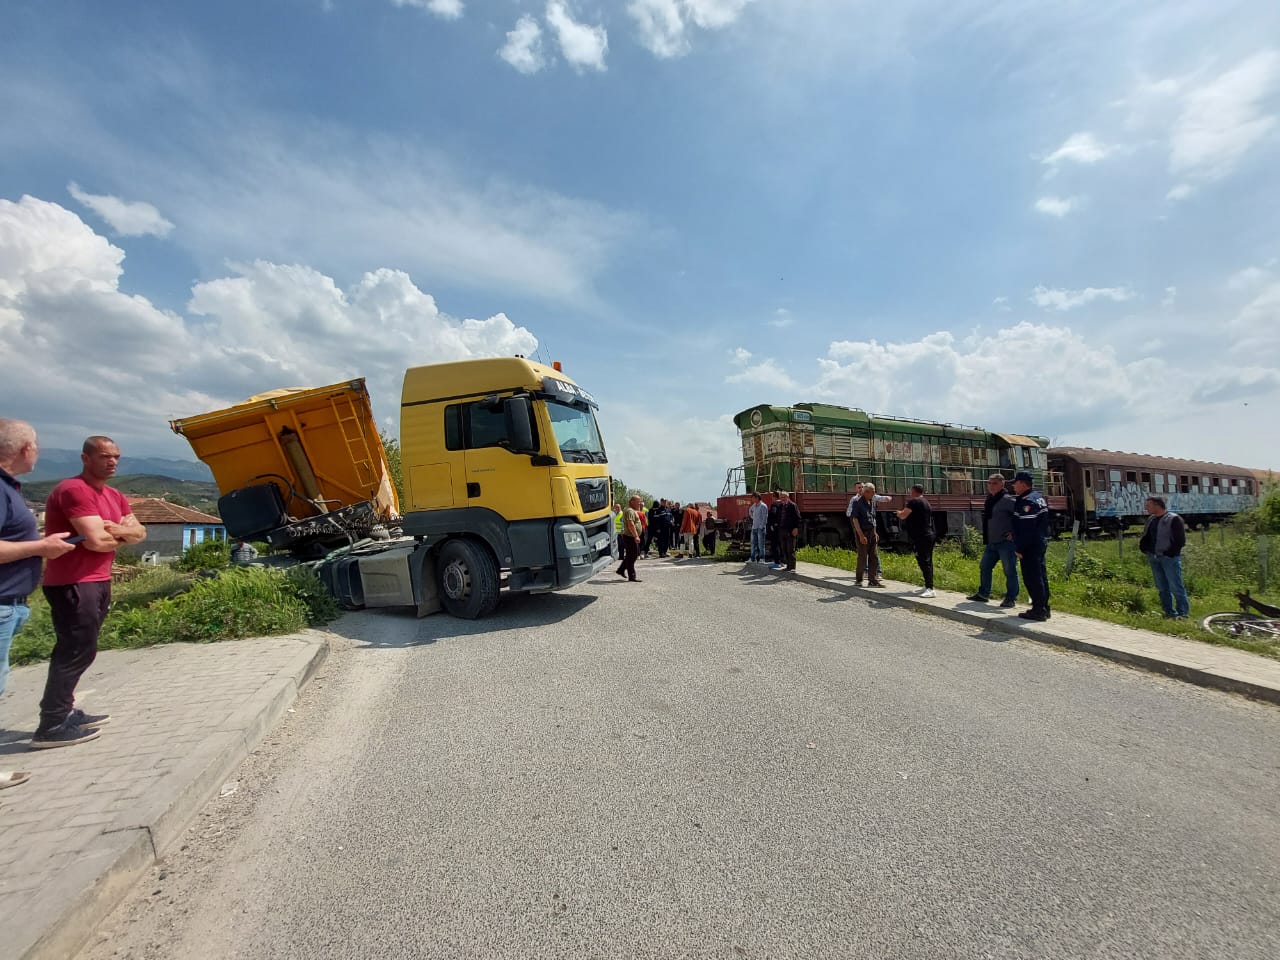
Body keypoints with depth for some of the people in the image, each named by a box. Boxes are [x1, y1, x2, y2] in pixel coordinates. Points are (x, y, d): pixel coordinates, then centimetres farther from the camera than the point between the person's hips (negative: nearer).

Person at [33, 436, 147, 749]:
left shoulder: (115, 496, 14)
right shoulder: (74, 490, -16)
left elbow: (140, 533, 7)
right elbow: (96, 540, -24)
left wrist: (115, 529, -13)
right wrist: (121, 535, -4)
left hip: (98, 582, 10)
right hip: (73, 584, -10)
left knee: (76, 651, 16)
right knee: (77, 651, -7)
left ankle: (64, 712, 26)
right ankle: (52, 726, 1)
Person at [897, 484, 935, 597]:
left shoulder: (913, 502, -10)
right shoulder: (927, 503, 19)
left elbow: (903, 515, -15)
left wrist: (898, 512, 5)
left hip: (920, 537, -10)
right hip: (929, 535, 10)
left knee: (924, 562, -12)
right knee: (928, 562, 14)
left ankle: (930, 589, -16)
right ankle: (928, 586, 21)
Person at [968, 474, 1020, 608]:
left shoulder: (1007, 500, -12)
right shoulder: (989, 501, 14)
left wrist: (1014, 532, -17)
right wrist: (985, 541, 19)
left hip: (1006, 542, -9)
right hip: (991, 542, 9)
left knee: (1010, 571, -1)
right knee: (984, 567, 14)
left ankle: (1011, 598, 7)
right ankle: (983, 594, 25)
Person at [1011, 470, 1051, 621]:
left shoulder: (1027, 501, -18)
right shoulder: (1039, 498, 15)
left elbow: (1026, 528, -22)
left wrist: (1020, 548, -18)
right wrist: (1015, 534, 21)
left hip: (1030, 546, -11)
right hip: (1041, 543, 11)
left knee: (1032, 577, -5)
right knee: (1040, 576, 15)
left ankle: (1038, 610, -2)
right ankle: (1044, 608, 22)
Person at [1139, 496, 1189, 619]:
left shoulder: (1174, 519, -8)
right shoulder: (1150, 519, 14)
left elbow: (1181, 540, -11)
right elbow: (1146, 537, 21)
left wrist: (1169, 553, -15)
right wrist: (1144, 548, 5)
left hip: (1170, 558, -7)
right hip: (1154, 558, 7)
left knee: (1176, 587, -5)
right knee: (1162, 588, 10)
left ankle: (1183, 613, 3)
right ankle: (1170, 613, 17)